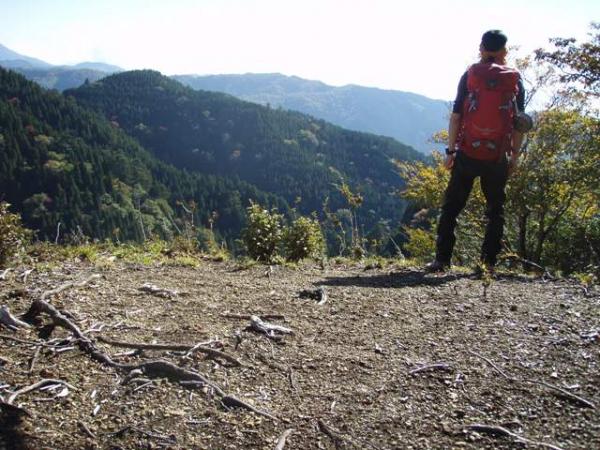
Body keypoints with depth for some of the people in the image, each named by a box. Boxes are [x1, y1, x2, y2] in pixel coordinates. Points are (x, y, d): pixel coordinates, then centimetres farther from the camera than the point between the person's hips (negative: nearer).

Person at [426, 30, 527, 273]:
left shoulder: (470, 75, 0)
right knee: (495, 210, 14)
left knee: (451, 208, 6)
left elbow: (456, 116, -4)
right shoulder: (515, 79, 4)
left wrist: (450, 150, 0)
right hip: (498, 157, 1)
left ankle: (442, 260, 3)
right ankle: (489, 261, 12)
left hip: (468, 153, -1)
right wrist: (515, 155, 9)